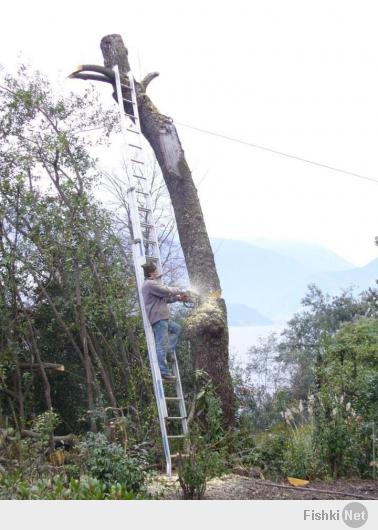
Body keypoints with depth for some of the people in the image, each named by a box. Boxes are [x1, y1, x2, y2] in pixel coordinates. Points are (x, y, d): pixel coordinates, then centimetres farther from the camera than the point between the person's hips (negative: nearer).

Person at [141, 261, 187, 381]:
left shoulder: (151, 283, 22)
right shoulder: (151, 284, -14)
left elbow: (164, 298, 27)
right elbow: (167, 291, -17)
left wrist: (177, 298, 21)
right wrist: (178, 290, 1)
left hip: (162, 317, 11)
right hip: (157, 318, -11)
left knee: (177, 328, 25)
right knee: (162, 344, -10)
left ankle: (169, 351, 14)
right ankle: (164, 371, -10)